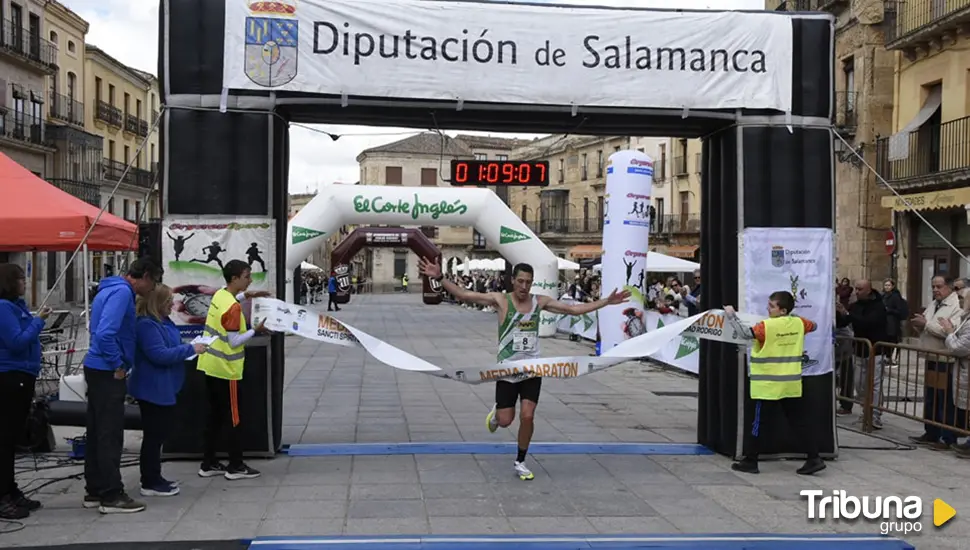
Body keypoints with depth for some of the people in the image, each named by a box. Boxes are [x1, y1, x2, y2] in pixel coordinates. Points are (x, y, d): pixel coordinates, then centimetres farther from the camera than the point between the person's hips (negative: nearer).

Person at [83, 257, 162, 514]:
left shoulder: (110, 289, 14)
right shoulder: (122, 292, -16)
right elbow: (106, 333, -26)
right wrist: (118, 366, -17)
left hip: (97, 368, 10)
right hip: (107, 372, -10)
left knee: (97, 433, 13)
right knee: (110, 435, -5)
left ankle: (95, 491, 20)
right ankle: (112, 496, -1)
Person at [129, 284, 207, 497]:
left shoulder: (162, 322, 10)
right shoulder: (146, 325, -21)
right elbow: (160, 354, -26)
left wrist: (191, 347, 7)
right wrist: (190, 349, -20)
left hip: (163, 388, 10)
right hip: (153, 389, -10)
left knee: (159, 434, 17)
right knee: (153, 435, -2)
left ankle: (154, 478, 27)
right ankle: (150, 484, 7)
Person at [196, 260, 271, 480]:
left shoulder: (219, 295, 4)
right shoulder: (233, 308, -22)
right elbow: (234, 341, -20)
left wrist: (245, 296, 19)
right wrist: (256, 331, -12)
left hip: (211, 365, 9)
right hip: (226, 369, -9)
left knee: (214, 416, 14)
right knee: (233, 418, 1)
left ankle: (209, 463, 19)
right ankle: (236, 466, 7)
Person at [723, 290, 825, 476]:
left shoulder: (767, 326, -16)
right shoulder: (798, 323, 3)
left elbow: (746, 332, -26)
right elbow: (813, 325, 23)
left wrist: (731, 315, -15)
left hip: (768, 385, -5)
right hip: (792, 384, 6)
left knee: (759, 422, 3)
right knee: (800, 421, 9)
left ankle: (750, 461, 10)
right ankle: (814, 458, 5)